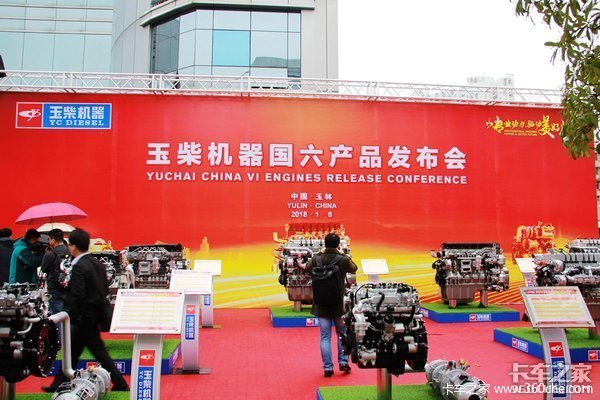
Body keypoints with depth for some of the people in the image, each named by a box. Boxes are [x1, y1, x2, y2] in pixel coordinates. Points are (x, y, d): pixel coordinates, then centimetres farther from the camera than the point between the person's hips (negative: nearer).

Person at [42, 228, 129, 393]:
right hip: (96, 315, 9)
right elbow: (105, 290, 11)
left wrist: (67, 316, -13)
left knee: (99, 352, -1)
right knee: (73, 350, 18)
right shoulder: (98, 264, 8)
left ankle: (120, 384, 4)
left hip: (84, 318, -9)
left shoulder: (79, 267, -18)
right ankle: (59, 384, 28)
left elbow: (77, 296, -22)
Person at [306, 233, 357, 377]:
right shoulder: (343, 260, -13)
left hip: (322, 305, 1)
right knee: (342, 334, 19)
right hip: (339, 304, -1)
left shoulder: (316, 259, -8)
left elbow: (307, 269, 14)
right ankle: (343, 362, 21)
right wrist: (343, 254, 17)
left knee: (325, 336, 7)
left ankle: (327, 367, 9)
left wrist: (319, 253, 17)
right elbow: (354, 268, 9)